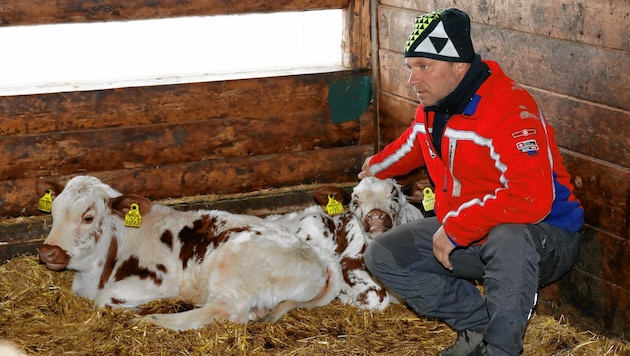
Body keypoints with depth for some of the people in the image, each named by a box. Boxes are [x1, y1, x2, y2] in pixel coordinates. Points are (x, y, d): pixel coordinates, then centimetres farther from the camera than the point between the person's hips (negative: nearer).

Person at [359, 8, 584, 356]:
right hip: (461, 235, 9)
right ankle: (479, 326, -5)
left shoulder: (510, 109, -27)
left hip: (543, 236, -8)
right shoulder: (434, 106, 1)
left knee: (508, 239, -43)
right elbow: (414, 142, 28)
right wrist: (377, 167, 46)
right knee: (381, 256, -2)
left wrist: (454, 227, -30)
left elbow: (532, 198, -38)